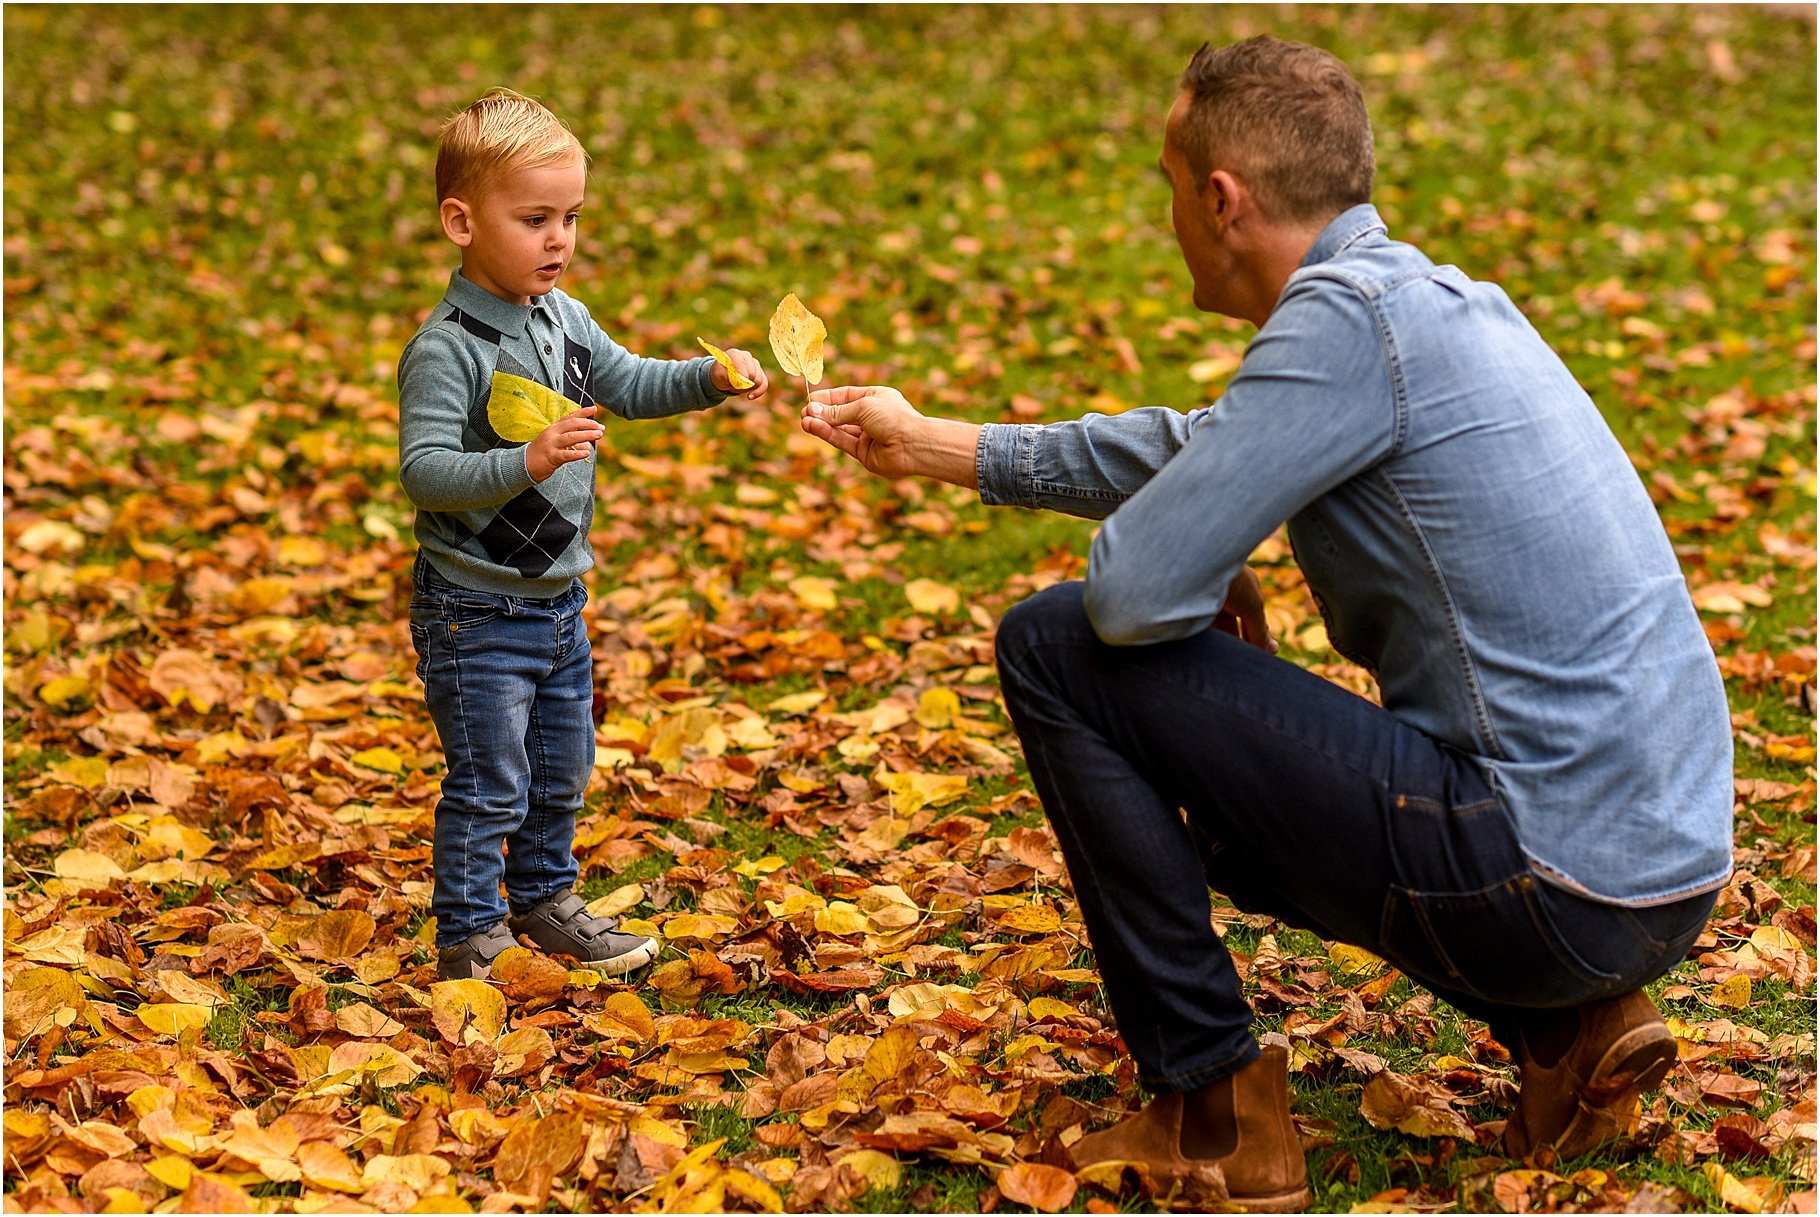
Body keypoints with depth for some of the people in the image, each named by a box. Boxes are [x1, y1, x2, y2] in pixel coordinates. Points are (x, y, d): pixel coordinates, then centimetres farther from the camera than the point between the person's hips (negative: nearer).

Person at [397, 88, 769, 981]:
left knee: (561, 770, 21)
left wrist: (712, 377, 3)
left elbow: (627, 385, 18)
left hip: (557, 597, 8)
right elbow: (423, 469, -27)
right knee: (488, 783, -1)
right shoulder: (446, 349, -21)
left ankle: (542, 899, 40)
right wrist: (527, 462, -39)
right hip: (476, 608, -8)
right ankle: (468, 938, 13)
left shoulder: (565, 317, 3)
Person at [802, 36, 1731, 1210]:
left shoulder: (1347, 318, -14)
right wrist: (929, 443, 34)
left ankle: (1214, 1112, 3)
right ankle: (1570, 1028, 15)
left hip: (1547, 882, -9)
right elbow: (1202, 446, 28)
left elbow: (1134, 592, -18)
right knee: (1241, 811, 34)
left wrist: (1224, 599, 7)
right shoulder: (1429, 296, 15)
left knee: (1054, 647, -4)